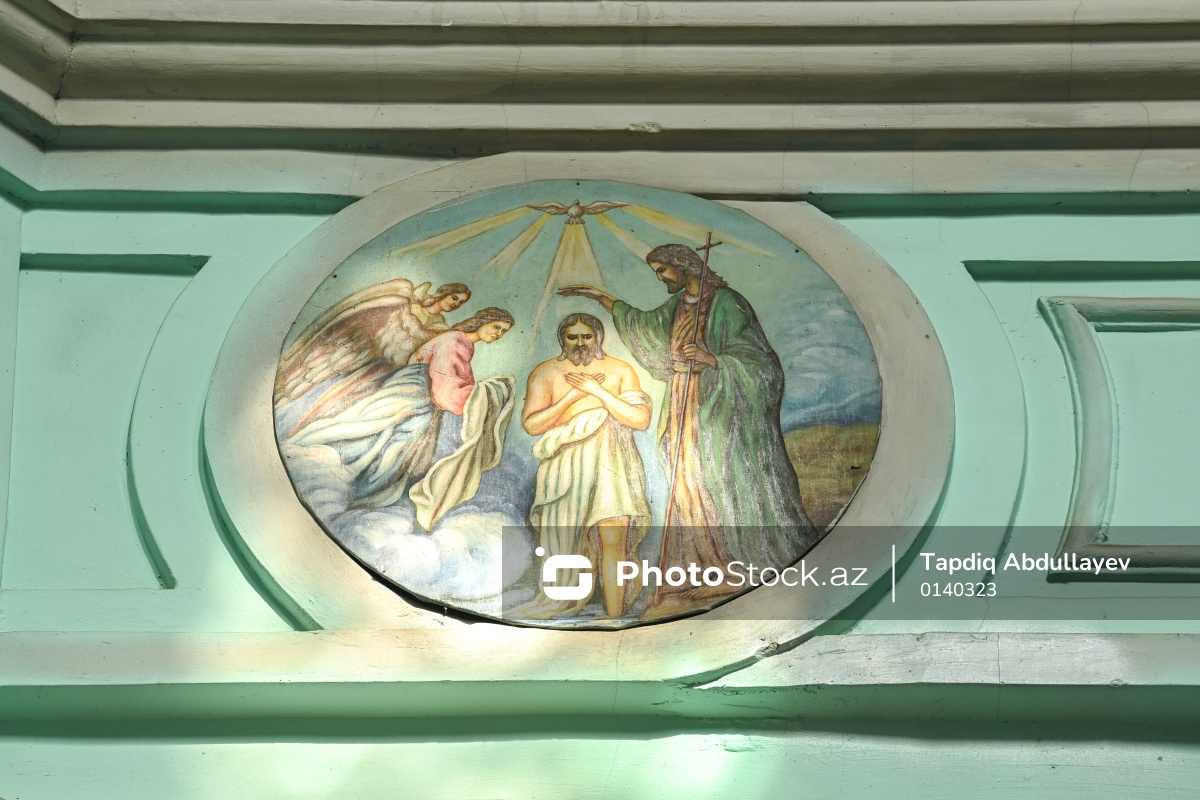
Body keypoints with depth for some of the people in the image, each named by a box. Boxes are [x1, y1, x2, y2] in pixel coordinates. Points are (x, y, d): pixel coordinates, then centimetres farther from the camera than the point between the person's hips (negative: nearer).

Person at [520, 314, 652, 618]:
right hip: (566, 466, 0)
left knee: (614, 542, -10)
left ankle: (615, 617, -9)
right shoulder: (545, 373, 3)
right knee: (565, 543, 3)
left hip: (611, 465, 0)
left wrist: (598, 391, -11)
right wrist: (572, 395, -12)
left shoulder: (620, 370, 5)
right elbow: (531, 424, -6)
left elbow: (642, 420, -5)